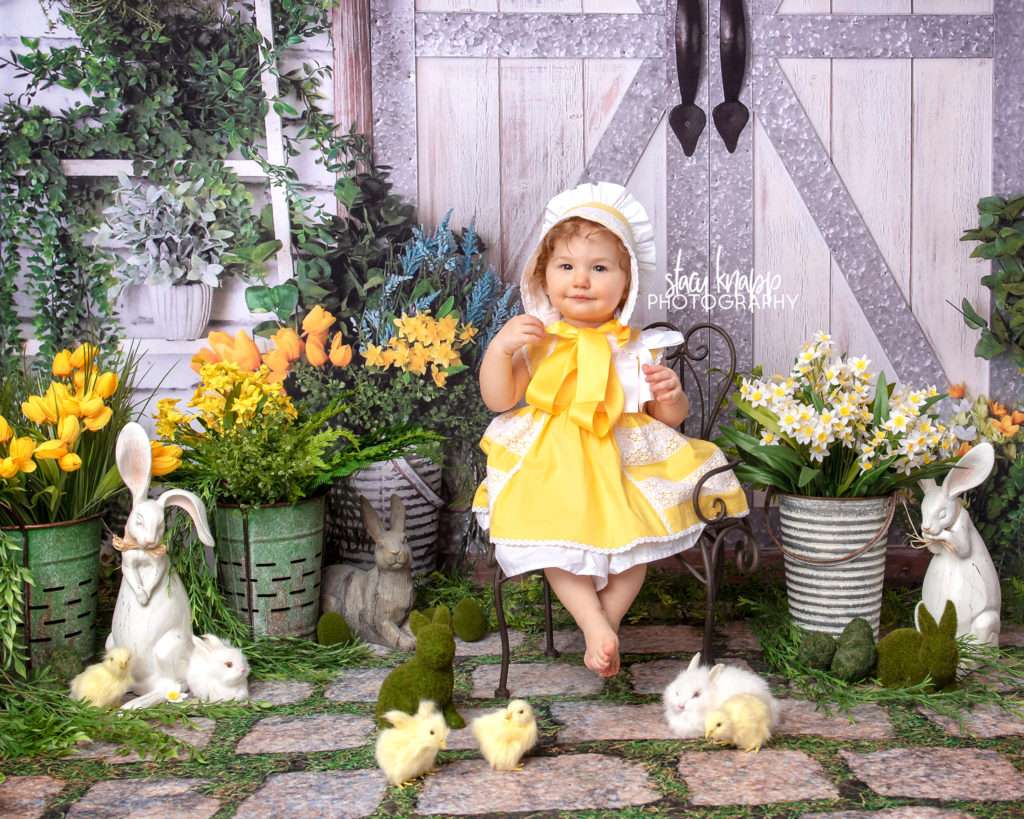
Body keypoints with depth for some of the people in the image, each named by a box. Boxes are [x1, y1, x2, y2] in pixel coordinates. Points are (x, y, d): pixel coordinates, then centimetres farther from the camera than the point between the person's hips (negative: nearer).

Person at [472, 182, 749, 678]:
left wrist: (670, 395, -14)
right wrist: (500, 347, -17)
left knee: (636, 540, -17)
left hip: (625, 465, 1)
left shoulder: (636, 348, 2)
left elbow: (670, 418, 9)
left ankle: (607, 619, 2)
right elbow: (498, 400, -4)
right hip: (554, 465, -1)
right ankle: (594, 623, -13)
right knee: (554, 537, -24)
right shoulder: (539, 342, 1)